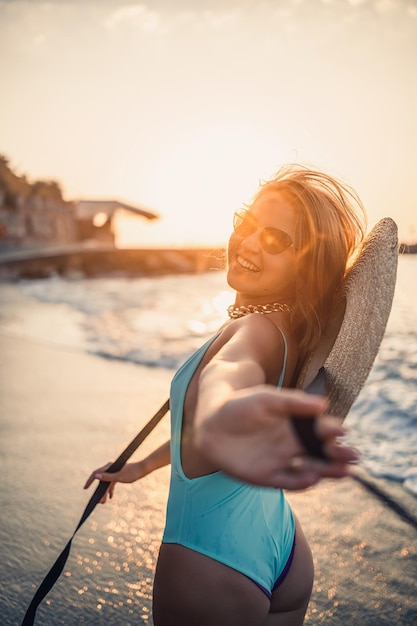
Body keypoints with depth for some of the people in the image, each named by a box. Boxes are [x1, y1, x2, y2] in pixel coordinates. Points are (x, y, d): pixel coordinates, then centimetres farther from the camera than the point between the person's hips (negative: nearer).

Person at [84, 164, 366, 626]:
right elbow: (200, 421, 15)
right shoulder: (290, 331, 6)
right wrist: (140, 466, 25)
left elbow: (228, 370, -50)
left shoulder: (258, 329, -23)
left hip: (210, 558, -8)